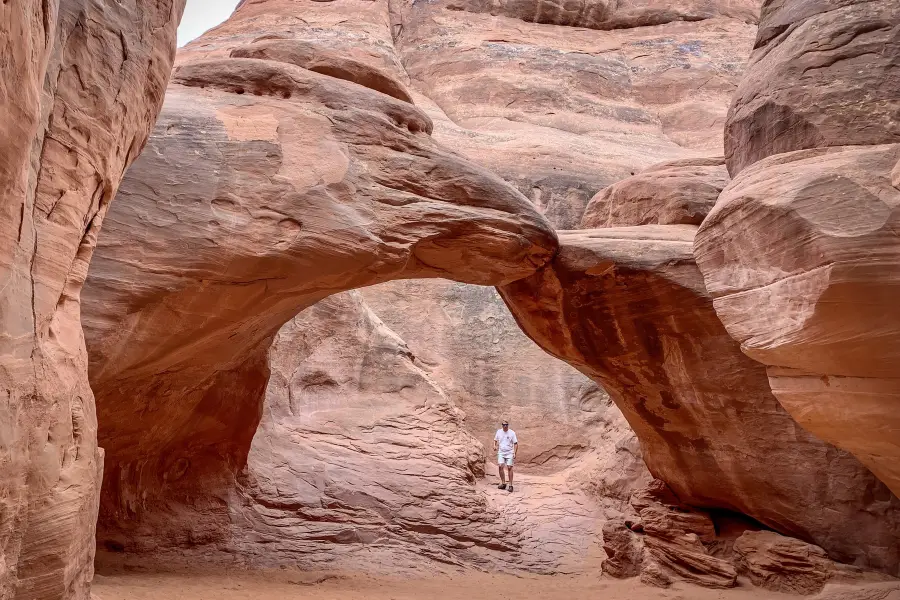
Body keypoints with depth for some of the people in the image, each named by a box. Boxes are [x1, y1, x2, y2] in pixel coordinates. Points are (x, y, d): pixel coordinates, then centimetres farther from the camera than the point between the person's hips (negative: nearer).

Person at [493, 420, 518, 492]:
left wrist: (515, 453, -11)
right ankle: (503, 483, 3)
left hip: (509, 453, -3)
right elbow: (495, 440, 19)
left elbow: (516, 444, -2)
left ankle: (510, 485, -1)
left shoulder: (512, 433, -4)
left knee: (509, 468, -7)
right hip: (501, 453, 3)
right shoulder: (499, 431, 5)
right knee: (501, 466, -10)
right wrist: (495, 446, -1)